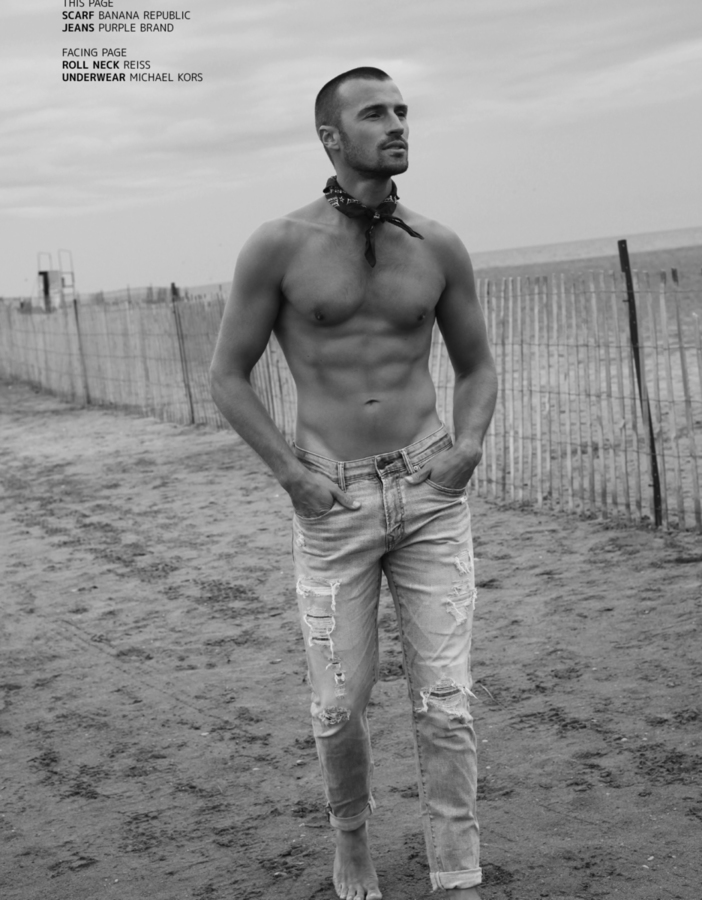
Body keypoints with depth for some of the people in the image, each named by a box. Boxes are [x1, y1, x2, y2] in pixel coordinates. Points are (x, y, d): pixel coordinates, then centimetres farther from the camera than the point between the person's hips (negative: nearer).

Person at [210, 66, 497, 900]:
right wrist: (291, 473, -10)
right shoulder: (278, 246, -7)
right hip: (332, 503, -1)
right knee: (339, 705, 5)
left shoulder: (438, 246, 0)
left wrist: (469, 443, -6)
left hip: (430, 496, 2)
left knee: (446, 704, -2)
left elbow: (477, 367, 13)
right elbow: (227, 377, 0)